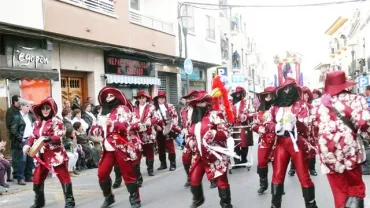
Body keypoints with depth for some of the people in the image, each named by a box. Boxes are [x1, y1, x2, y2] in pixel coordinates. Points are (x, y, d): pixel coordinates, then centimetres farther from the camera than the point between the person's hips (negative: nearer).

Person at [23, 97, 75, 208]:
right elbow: (33, 136, 16)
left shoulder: (56, 121, -9)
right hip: (42, 156, 7)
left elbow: (58, 138, -16)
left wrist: (47, 138, -31)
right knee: (37, 178, 11)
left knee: (64, 177, -3)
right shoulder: (37, 123, 11)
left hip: (56, 155, -7)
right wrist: (28, 145, -2)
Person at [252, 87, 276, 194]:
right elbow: (254, 125, 11)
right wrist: (259, 128, -9)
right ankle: (263, 184, 23)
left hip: (276, 139, -4)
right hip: (263, 140, 4)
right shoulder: (260, 111, 10)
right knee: (261, 162, 6)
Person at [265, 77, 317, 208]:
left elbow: (305, 127, -9)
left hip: (297, 143, -3)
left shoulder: (301, 105, -3)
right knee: (277, 176, 6)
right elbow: (268, 123, 6)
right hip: (281, 143, 3)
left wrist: (295, 122, -29)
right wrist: (276, 126, -15)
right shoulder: (276, 106, 5)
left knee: (304, 177, 3)